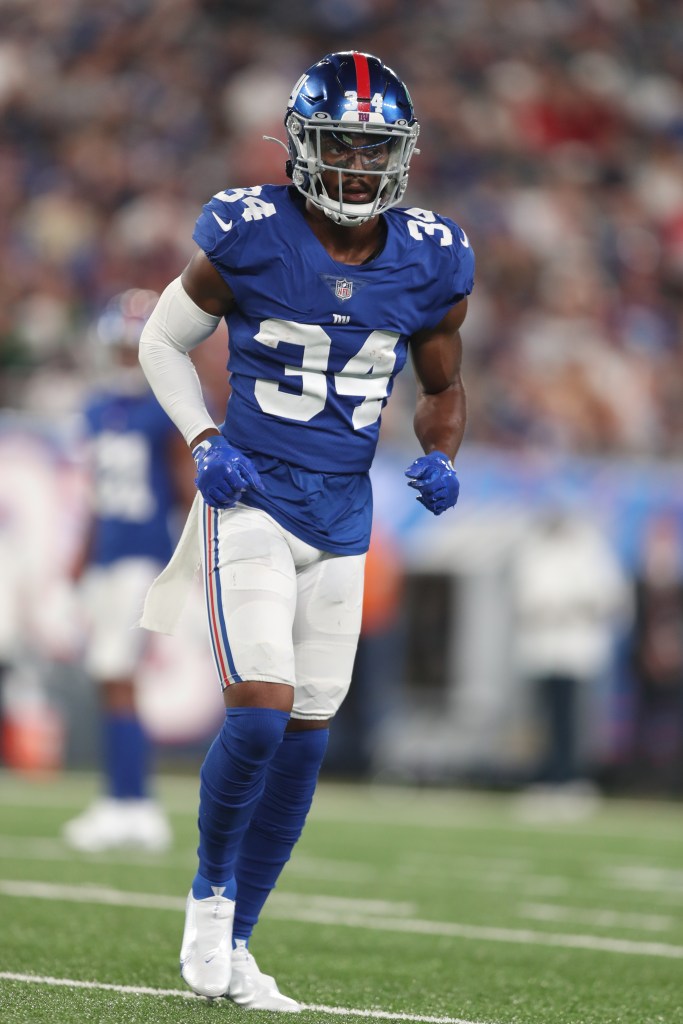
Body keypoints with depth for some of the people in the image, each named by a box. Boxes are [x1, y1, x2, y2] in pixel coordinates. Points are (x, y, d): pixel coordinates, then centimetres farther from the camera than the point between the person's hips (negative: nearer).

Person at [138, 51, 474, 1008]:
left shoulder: (428, 263, 0)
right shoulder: (251, 236, -10)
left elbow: (443, 389, 15)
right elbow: (163, 341, 4)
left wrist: (440, 459, -5)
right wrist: (204, 443, -9)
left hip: (344, 518, 4)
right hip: (253, 502, -4)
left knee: (305, 739, 5)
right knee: (260, 714, -17)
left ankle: (233, 946, 18)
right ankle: (210, 893, 10)